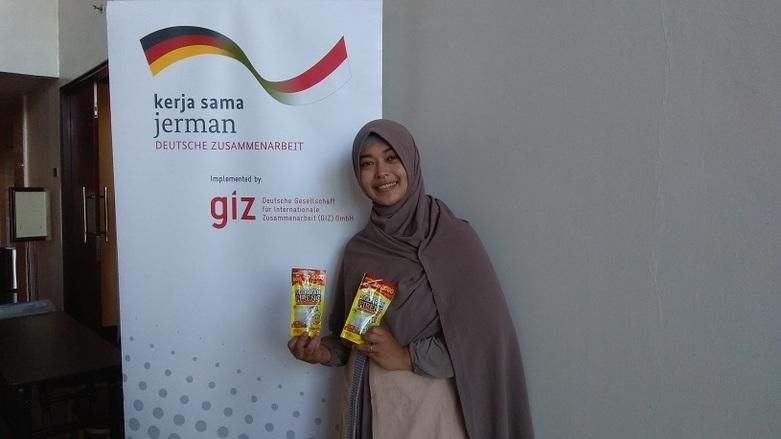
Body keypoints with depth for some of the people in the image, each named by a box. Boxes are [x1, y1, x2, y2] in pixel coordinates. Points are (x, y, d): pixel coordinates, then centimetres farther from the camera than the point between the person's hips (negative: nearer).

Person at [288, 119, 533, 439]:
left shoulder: (454, 238, -11)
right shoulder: (357, 249, 2)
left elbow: (486, 338, -15)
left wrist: (407, 357, -15)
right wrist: (324, 352, -8)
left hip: (429, 402, -4)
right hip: (367, 401, 4)